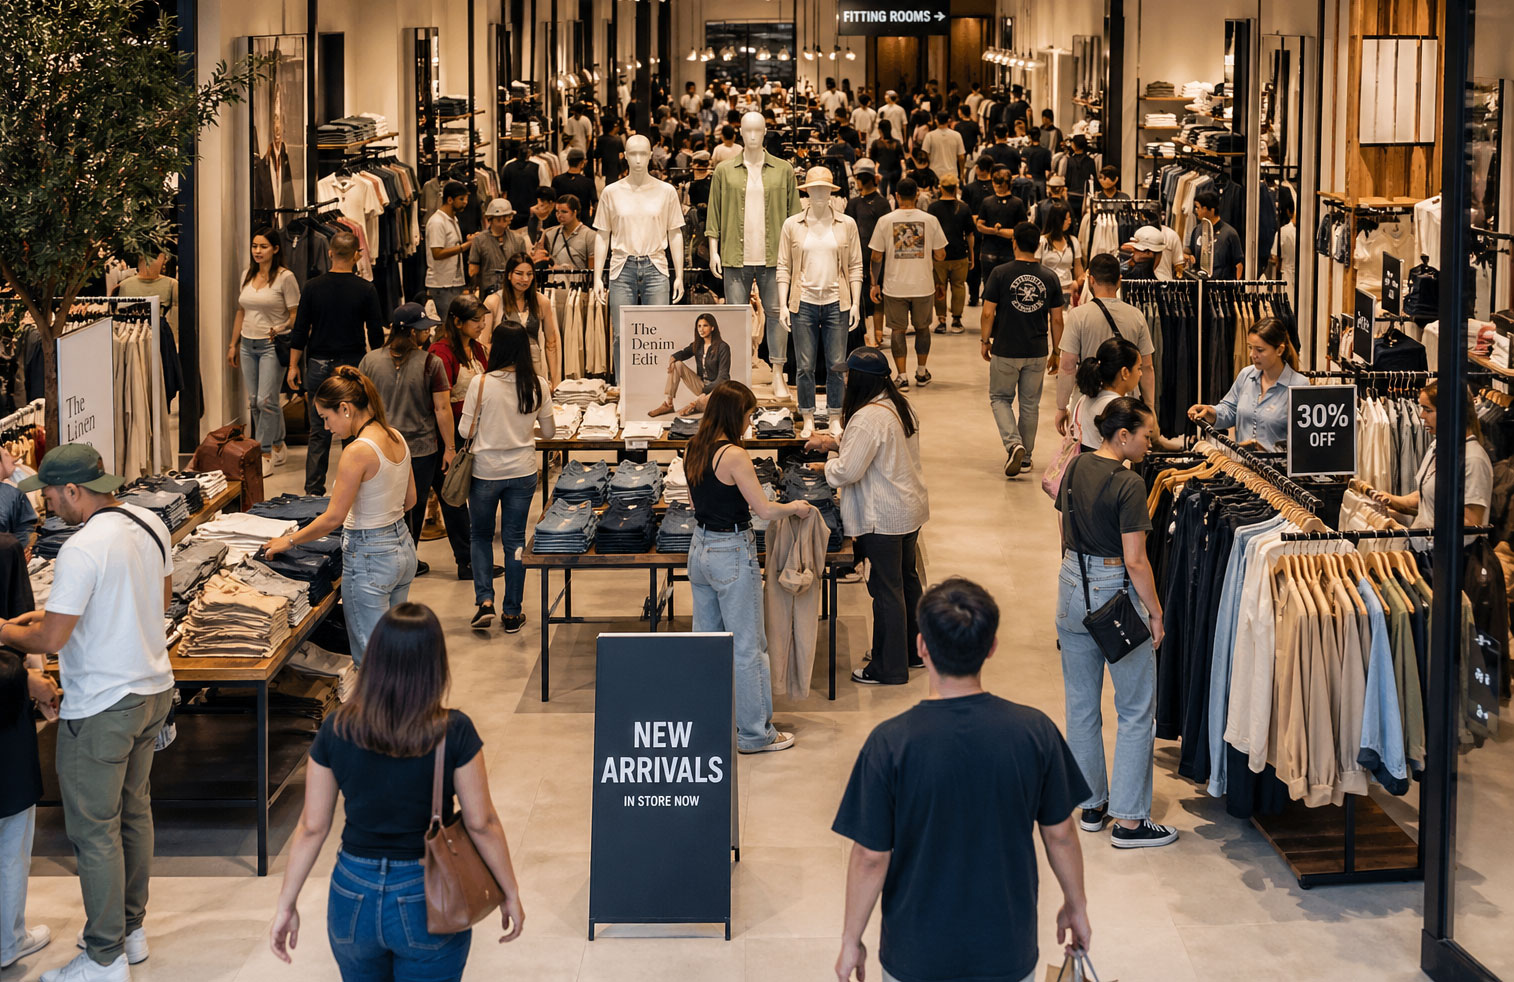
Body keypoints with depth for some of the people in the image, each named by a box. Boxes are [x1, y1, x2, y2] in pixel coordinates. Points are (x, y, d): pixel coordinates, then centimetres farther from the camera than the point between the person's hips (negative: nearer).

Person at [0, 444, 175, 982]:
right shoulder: (151, 525, 1)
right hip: (153, 690, 9)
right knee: (134, 811, 21)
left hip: (101, 708, -9)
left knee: (95, 831, 3)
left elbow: (50, 639, -23)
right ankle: (132, 931, 33)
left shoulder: (82, 549, -25)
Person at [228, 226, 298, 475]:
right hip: (248, 345, 7)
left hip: (272, 346, -7)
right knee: (254, 402, 7)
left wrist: (280, 331, -22)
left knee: (266, 400, -11)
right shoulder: (247, 275, 11)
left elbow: (296, 315, -7)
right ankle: (278, 447, 20)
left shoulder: (285, 277, -8)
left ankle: (266, 454, -3)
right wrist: (234, 344, 18)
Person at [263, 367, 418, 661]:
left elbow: (333, 518, -18)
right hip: (403, 546, 9)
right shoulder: (395, 438, 3)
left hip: (369, 557, -9)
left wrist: (289, 541, -6)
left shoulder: (357, 452, -22)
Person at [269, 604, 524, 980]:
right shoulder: (454, 732, -17)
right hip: (427, 905, -2)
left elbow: (312, 827, -4)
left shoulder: (337, 729, -10)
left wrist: (286, 905, 6)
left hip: (353, 900, 2)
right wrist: (511, 893, 4)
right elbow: (481, 823, -10)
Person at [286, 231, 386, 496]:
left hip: (319, 365, 1)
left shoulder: (313, 287, -3)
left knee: (319, 433, 7)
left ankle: (314, 491, 6)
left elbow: (300, 330, 0)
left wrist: (294, 365, 8)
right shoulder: (365, 290, -6)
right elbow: (376, 334, -1)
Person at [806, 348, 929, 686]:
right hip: (910, 508, 10)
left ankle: (889, 668, 10)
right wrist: (835, 443, 16)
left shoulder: (868, 418, -24)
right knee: (907, 579, 21)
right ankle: (913, 651, 34)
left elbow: (848, 470, -24)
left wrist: (827, 466, -3)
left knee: (886, 589, 1)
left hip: (883, 518, -10)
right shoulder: (900, 406, 6)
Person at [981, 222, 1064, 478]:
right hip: (1037, 351, 3)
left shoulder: (1000, 274, -11)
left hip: (1005, 351, -3)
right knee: (1030, 404, 15)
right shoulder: (1050, 277, -2)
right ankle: (1025, 456, 22)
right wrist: (1055, 352, 12)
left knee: (1000, 398, 13)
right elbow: (1056, 320, 2)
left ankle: (1013, 443, -8)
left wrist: (986, 341, 5)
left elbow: (988, 313, -10)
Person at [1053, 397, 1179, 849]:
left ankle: (1092, 804, 26)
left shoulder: (1076, 467, 3)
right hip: (1115, 594, -8)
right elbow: (1135, 561, -19)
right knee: (1136, 710, 2)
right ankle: (1128, 820, 3)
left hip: (1072, 588, 8)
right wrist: (1155, 611, -9)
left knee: (1081, 704, 16)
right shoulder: (1128, 485, -19)